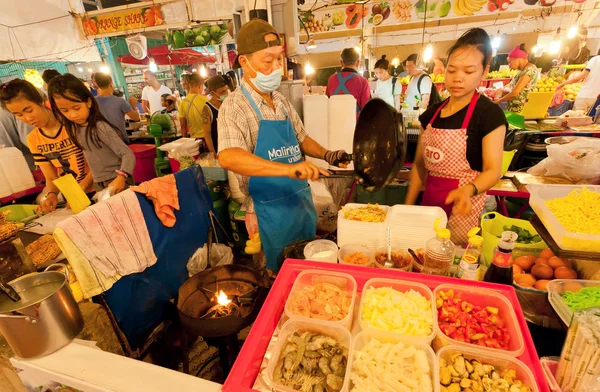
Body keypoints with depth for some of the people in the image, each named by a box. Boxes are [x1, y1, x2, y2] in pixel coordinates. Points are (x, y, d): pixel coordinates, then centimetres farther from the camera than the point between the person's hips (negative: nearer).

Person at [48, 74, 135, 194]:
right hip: (98, 185, 7)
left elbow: (128, 154, -24)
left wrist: (121, 177, -39)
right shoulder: (75, 129, 4)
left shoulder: (101, 128, -19)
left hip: (116, 181, -7)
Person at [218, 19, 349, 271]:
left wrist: (327, 155, -1)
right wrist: (288, 168, -44)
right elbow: (228, 157, -33)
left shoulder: (281, 101, 6)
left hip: (303, 201, 7)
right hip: (270, 211, -7)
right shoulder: (234, 107, -15)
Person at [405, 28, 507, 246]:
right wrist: (408, 205, 4)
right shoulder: (431, 113, 6)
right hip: (430, 201, 5)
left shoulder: (490, 114, -9)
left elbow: (493, 170, -13)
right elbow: (419, 164, 8)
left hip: (463, 205, -5)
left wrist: (468, 190, -34)